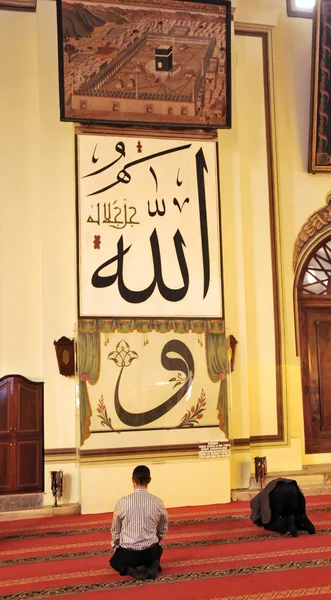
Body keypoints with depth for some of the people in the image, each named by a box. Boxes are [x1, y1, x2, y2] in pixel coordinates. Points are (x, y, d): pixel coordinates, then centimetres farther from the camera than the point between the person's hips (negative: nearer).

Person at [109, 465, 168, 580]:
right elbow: (163, 530, 7)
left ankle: (131, 570, -1)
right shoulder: (158, 502, -8)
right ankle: (153, 566, 4)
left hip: (127, 553, -2)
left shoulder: (123, 502, -13)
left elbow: (115, 530, 0)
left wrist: (115, 548, 19)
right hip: (150, 551, 2)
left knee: (114, 561, 32)